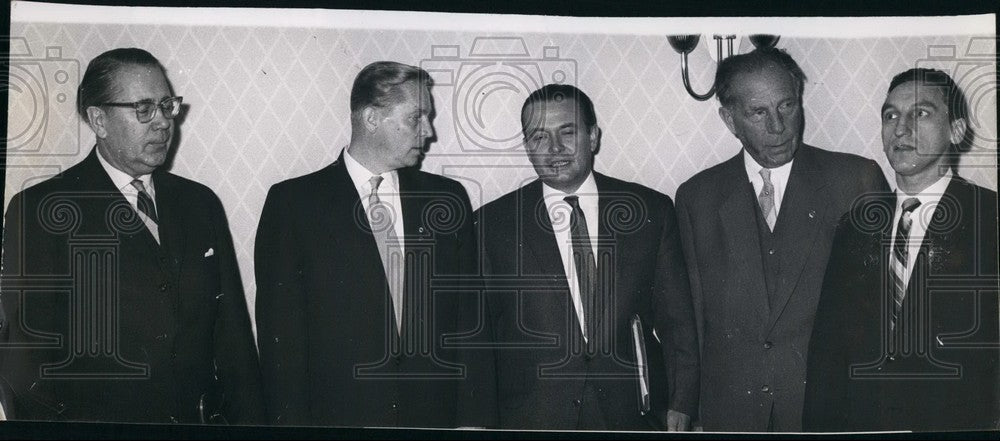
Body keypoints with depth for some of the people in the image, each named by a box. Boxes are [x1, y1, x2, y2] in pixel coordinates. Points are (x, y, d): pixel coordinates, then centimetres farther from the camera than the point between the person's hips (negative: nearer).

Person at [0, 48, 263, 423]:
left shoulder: (200, 203, 8)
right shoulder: (39, 210, -7)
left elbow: (234, 335, 6)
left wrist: (248, 421, -1)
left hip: (203, 420, 4)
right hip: (95, 423, -3)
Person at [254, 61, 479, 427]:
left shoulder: (447, 198, 6)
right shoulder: (292, 202, -4)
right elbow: (280, 334, -5)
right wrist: (292, 421, -11)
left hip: (436, 418, 3)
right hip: (336, 416, -3)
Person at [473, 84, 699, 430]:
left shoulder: (651, 210, 3)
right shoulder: (493, 224, 0)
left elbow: (677, 321, 6)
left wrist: (680, 406, 1)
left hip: (631, 415, 1)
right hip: (531, 420, -1)